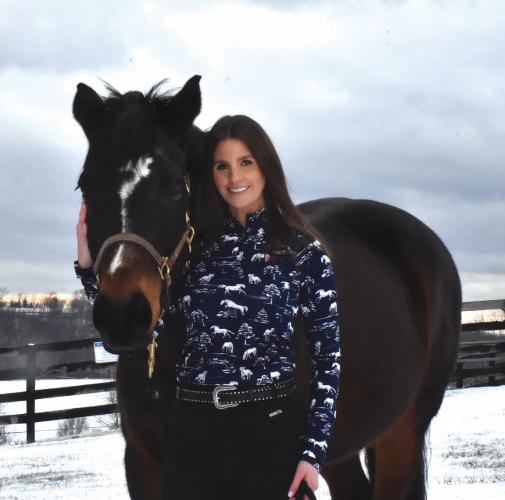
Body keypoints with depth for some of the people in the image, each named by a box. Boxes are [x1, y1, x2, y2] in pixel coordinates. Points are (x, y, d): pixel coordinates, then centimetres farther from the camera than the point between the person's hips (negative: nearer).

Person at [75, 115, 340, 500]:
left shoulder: (304, 251, 0)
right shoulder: (193, 246, 8)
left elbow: (328, 357, -1)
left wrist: (314, 452, -8)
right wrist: (89, 265, -3)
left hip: (272, 427, -3)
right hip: (194, 431, 3)